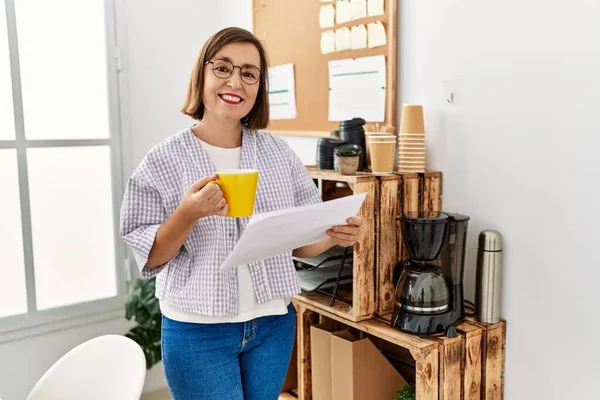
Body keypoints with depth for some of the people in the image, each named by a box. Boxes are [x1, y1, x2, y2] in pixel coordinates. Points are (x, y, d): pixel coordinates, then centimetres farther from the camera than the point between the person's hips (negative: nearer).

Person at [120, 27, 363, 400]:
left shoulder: (280, 153, 0)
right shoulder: (164, 160, -8)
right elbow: (148, 258, -7)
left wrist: (335, 235, -16)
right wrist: (189, 213, -23)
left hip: (273, 324, 3)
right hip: (197, 331, -3)